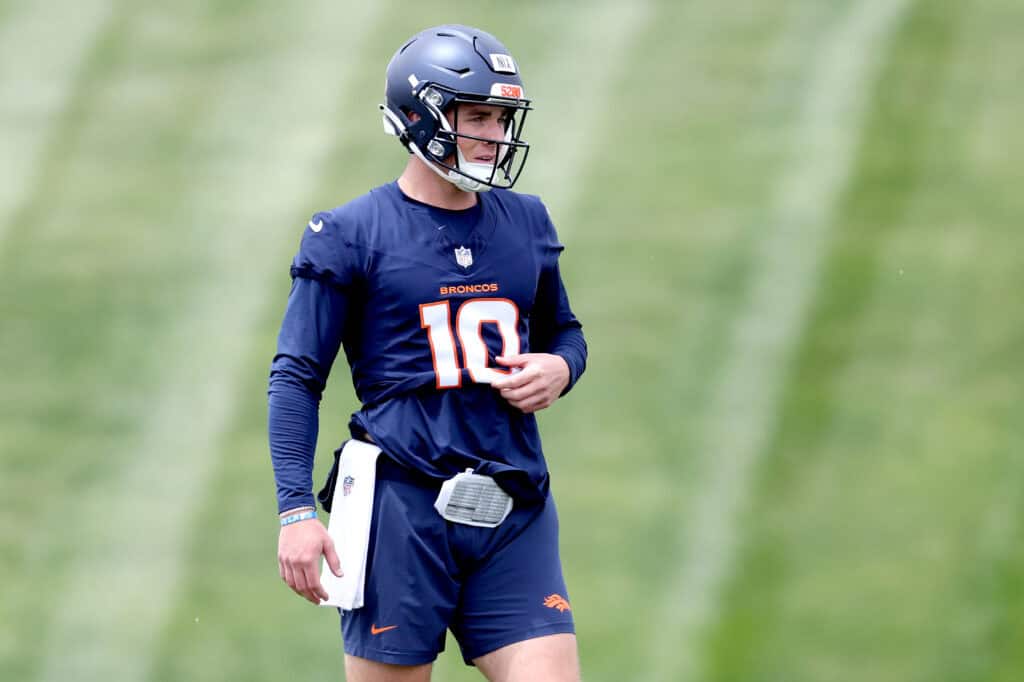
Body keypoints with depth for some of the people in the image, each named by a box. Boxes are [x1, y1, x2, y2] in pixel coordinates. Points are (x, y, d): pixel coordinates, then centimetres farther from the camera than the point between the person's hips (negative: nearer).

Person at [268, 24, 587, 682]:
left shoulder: (526, 222, 13)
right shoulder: (350, 234, -1)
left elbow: (565, 331, 27)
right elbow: (297, 377, -1)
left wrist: (559, 368, 2)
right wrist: (297, 510, -10)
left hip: (515, 514, 4)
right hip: (405, 507, -4)